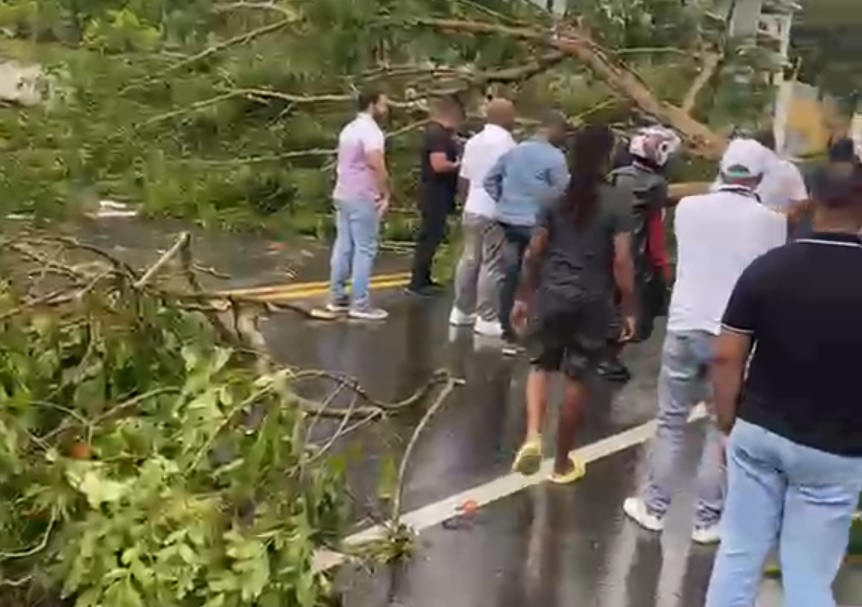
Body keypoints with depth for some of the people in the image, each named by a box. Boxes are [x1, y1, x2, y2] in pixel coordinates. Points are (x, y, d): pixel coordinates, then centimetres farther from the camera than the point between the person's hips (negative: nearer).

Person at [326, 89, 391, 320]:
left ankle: (337, 297, 16)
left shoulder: (349, 129, 16)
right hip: (362, 198, -9)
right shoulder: (371, 131, -14)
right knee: (365, 250, -5)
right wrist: (386, 194, -16)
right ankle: (360, 304, -4)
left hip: (342, 195, 9)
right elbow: (377, 166, -25)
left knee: (343, 246, 12)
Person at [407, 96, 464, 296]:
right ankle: (417, 282, -4)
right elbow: (439, 165, -28)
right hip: (435, 193, -11)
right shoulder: (438, 134, -19)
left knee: (431, 236, 16)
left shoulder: (437, 132, 14)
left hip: (436, 193, 11)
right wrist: (459, 165, -12)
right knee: (429, 237, -7)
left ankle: (423, 278, 23)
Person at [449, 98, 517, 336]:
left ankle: (461, 310, 22)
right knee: (492, 264, -5)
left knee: (469, 259, 14)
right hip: (496, 212, -8)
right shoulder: (506, 143, -13)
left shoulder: (473, 141, 13)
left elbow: (464, 179, 16)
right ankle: (487, 318, -3)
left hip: (472, 209, 8)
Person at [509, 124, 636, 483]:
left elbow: (534, 252, 1)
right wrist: (628, 309, -3)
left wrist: (523, 296, 11)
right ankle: (562, 463, 21)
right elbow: (622, 261, -11)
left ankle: (532, 436, -4)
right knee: (576, 378, 10)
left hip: (551, 295, 2)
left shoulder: (555, 197, 0)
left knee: (540, 366, 19)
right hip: (593, 302, -2)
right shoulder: (618, 202, -8)